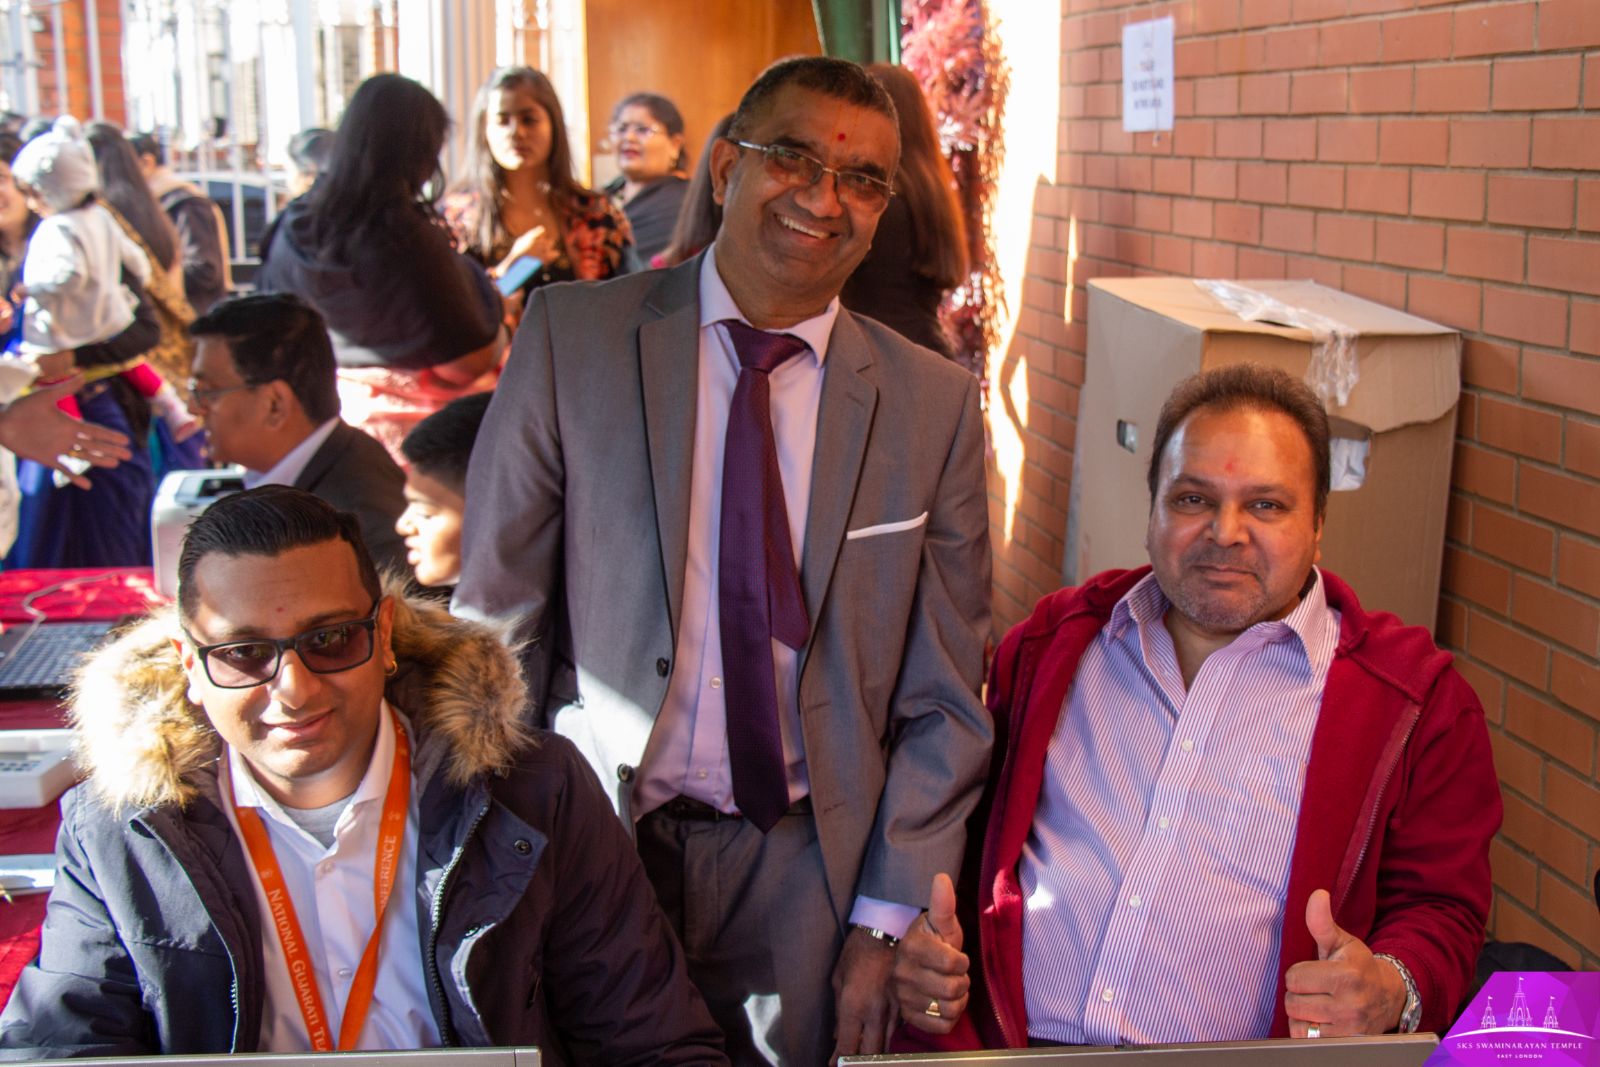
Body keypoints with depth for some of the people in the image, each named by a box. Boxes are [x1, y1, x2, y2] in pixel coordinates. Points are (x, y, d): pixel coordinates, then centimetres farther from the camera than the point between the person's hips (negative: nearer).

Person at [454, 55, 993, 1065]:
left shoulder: (936, 403, -1)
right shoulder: (572, 336, -5)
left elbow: (944, 703, 1)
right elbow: (494, 614, -2)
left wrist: (885, 924, -2)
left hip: (804, 870, 1)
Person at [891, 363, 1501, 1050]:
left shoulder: (1415, 696, 9)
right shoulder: (1053, 644, 18)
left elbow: (1443, 908, 9)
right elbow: (970, 831, 24)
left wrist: (1392, 990, -13)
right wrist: (927, 945, 5)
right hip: (1007, 1049, 1)